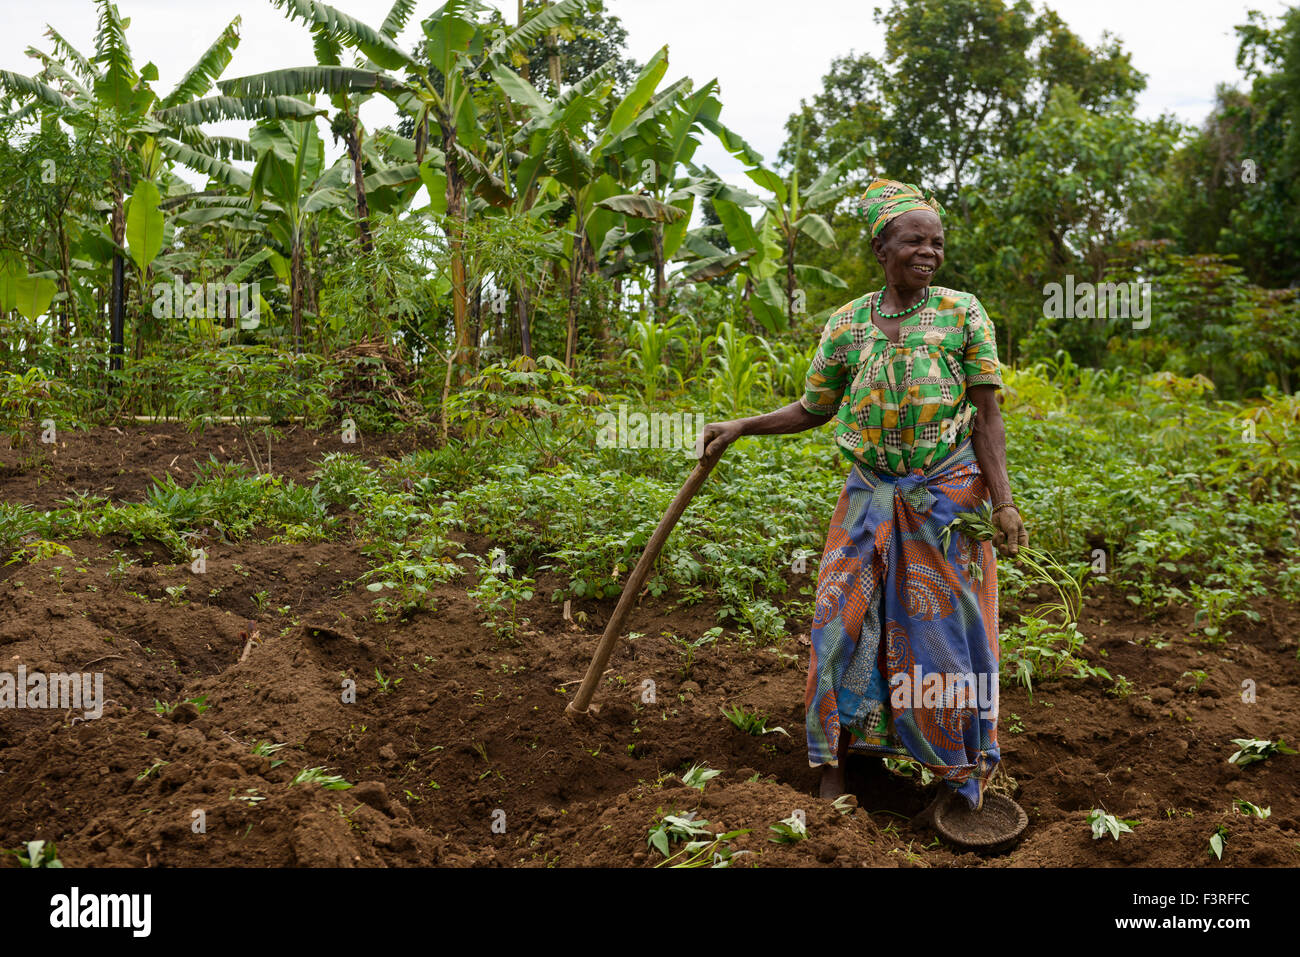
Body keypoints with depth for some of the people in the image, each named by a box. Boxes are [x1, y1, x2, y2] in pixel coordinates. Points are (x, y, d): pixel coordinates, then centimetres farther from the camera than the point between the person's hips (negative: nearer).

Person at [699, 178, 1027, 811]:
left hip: (948, 497, -2)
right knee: (845, 621, 2)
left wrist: (1004, 503, -11)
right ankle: (833, 769, 18)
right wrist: (740, 427, 2)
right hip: (870, 498, 2)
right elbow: (814, 409, 12)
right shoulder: (847, 323, 3)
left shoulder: (963, 314, -2)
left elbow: (987, 418, -4)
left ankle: (962, 771, 23)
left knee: (945, 626, 3)